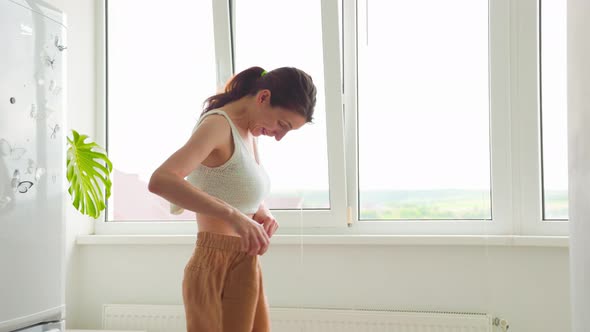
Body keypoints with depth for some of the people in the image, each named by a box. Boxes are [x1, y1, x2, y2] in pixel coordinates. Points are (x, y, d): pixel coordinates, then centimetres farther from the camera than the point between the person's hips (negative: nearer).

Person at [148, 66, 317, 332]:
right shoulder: (218, 124, -16)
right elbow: (159, 181, -31)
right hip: (219, 269, -9)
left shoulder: (248, 132, 11)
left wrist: (261, 211, 2)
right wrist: (233, 215, -38)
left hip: (244, 267, 9)